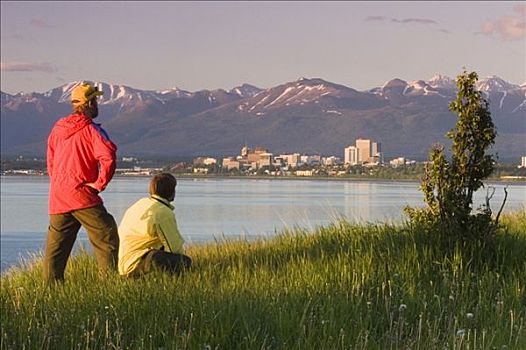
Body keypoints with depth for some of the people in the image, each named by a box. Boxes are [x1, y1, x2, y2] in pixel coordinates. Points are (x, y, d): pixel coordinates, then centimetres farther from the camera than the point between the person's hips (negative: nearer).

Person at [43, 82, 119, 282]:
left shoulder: (57, 129, 12)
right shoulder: (90, 129, -8)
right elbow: (108, 157, -22)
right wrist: (100, 184, -12)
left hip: (57, 198, 7)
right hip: (81, 194, -7)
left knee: (56, 243, 12)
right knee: (106, 237, -1)